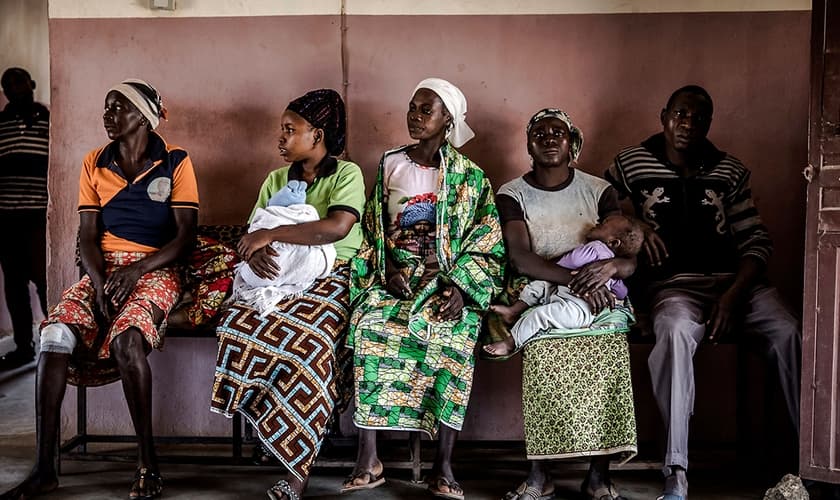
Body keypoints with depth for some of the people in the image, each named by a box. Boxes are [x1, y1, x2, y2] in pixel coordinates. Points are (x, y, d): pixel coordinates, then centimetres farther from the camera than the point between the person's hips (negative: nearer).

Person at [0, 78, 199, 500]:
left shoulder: (175, 162, 0)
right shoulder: (94, 164, 12)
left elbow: (185, 236, -5)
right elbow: (87, 236, 7)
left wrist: (134, 271, -18)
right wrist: (100, 284, -12)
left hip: (155, 270, -4)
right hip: (101, 269, 4)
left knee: (126, 339, -35)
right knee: (55, 334, -24)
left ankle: (148, 461, -22)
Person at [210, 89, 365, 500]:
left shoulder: (347, 174, 0)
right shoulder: (276, 180, 19)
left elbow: (337, 227, -19)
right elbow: (252, 233, 13)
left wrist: (270, 234, -19)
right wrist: (253, 253, -13)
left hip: (331, 277, -5)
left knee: (303, 340, -34)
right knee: (239, 325, -26)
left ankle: (298, 465, -25)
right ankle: (281, 432, -13)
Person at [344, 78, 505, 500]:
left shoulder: (469, 176, 6)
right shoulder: (389, 165, 14)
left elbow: (485, 243, 1)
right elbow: (372, 232, 13)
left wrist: (459, 287, -14)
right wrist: (386, 272, -5)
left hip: (446, 280, -2)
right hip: (393, 278, 2)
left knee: (452, 336, -32)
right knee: (369, 327, -29)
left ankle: (443, 466, -25)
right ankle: (368, 458, -27)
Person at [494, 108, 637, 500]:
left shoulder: (599, 191, 11)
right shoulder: (512, 195, 7)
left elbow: (634, 257, 2)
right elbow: (521, 258, -9)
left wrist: (611, 266, -23)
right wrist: (574, 279, -25)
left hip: (596, 292, 1)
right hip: (535, 292, -1)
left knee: (608, 337, -32)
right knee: (542, 345, -34)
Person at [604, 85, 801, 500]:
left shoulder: (729, 171, 15)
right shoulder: (631, 164, 11)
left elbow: (755, 240, 9)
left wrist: (733, 295, -8)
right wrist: (636, 227, -4)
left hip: (736, 280, 3)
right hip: (676, 283, -3)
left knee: (787, 331, -27)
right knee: (676, 329, -37)